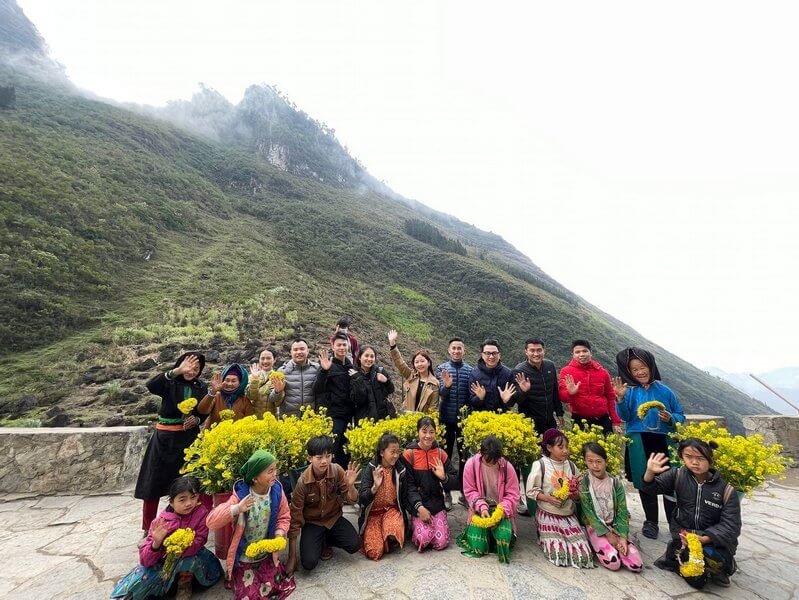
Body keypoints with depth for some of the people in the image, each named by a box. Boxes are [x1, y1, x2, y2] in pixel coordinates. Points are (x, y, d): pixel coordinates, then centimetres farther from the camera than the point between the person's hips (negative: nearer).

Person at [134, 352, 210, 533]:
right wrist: (177, 371, -42)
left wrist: (196, 419, -10)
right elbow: (151, 386, -30)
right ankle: (148, 529, 27)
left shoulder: (201, 388, 4)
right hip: (165, 438, -2)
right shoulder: (170, 383, -7)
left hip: (190, 438, 2)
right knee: (154, 482, 8)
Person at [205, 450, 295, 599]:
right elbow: (211, 522, -27)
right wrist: (236, 509, -41)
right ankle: (236, 577, 26)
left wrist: (278, 536, -21)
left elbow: (284, 517, -3)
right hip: (243, 558, -3)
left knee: (284, 588, 3)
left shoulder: (276, 491, -16)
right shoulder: (240, 496, -25)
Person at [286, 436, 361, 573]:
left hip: (334, 518, 2)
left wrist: (350, 485, -38)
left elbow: (351, 500, -13)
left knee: (355, 545, -17)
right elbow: (295, 517, -15)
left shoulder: (337, 470, -20)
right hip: (312, 522, -2)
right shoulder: (303, 482, -25)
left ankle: (326, 540, 12)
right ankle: (321, 543, 13)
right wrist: (292, 557, -11)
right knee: (309, 563, -21)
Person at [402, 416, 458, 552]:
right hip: (417, 504, -3)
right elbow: (408, 484, -9)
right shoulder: (409, 454, -9)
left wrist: (444, 477, -17)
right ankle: (414, 525, 14)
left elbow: (454, 479, 5)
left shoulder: (441, 454, 1)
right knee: (424, 538, -18)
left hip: (437, 504, 3)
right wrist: (419, 507, -18)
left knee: (442, 542, -8)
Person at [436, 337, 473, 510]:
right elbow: (441, 394, -11)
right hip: (446, 418, 0)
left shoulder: (470, 370, 0)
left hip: (464, 419, 1)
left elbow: (472, 396, 3)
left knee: (465, 456, 7)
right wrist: (446, 386, -32)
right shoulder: (441, 369, -2)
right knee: (445, 455, 8)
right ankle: (447, 493, 21)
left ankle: (464, 492, 23)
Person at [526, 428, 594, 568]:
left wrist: (575, 494, -13)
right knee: (559, 555, -13)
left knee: (584, 554, -8)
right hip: (548, 515, -4)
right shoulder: (540, 464, -12)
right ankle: (542, 537, 20)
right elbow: (531, 491, -8)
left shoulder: (571, 465, 2)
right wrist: (549, 498, -23)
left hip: (569, 516, 4)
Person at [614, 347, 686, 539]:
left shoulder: (664, 391, 5)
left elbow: (681, 416, 11)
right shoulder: (630, 391, 2)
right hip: (640, 446, 0)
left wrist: (670, 418, -11)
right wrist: (620, 399, -26)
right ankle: (651, 522, 25)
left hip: (664, 443, 1)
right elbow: (625, 417, -10)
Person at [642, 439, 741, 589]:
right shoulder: (678, 475, -7)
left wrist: (703, 538, -27)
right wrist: (650, 473, -34)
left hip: (713, 537, 1)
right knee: (696, 581, -15)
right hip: (684, 533, 0)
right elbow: (652, 487, -9)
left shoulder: (725, 489, -12)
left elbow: (731, 526, -11)